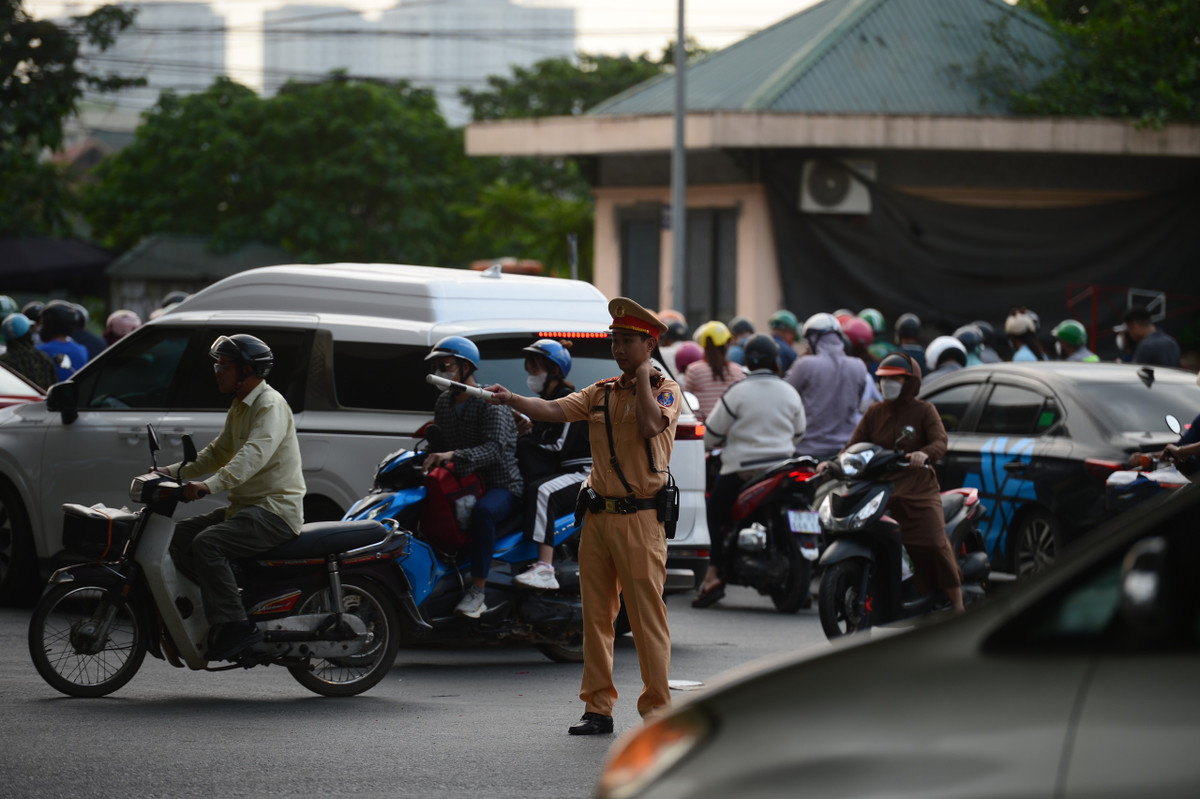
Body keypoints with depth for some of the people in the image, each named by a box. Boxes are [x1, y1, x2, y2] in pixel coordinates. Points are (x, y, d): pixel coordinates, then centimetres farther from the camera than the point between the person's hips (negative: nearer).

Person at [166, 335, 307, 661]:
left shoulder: (271, 406, -15)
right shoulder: (240, 408, 18)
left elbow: (254, 454, -32)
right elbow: (219, 452, 26)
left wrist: (210, 485, -45)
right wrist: (174, 472, 13)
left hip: (276, 511, -10)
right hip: (245, 507, 10)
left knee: (207, 543, -28)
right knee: (178, 535, 2)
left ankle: (236, 625, -29)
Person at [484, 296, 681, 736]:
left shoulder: (666, 389, -1)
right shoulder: (601, 393, 14)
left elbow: (651, 424, -21)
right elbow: (553, 410, 2)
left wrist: (643, 375, -12)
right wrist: (512, 399, -14)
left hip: (639, 518, -6)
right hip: (597, 516, 6)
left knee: (647, 617, -5)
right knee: (596, 615, 6)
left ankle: (657, 711, 1)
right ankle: (598, 708, 12)